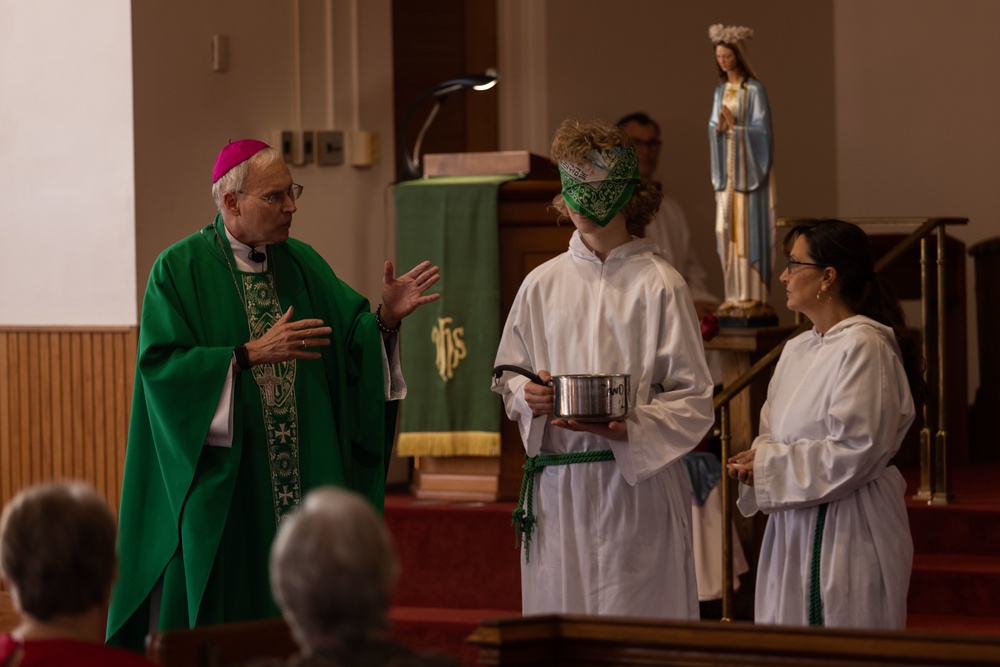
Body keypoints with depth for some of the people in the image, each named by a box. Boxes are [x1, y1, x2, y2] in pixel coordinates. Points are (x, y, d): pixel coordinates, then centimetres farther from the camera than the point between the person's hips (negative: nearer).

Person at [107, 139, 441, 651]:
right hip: (222, 489, -4)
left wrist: (386, 318, -14)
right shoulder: (180, 270, -5)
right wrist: (251, 354, -21)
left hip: (304, 485, 4)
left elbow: (352, 341, 6)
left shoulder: (302, 264, 11)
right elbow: (162, 364, -14)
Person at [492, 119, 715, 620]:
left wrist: (626, 429, -20)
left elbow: (694, 400, -5)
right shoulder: (543, 284, 9)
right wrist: (528, 395, -6)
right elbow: (507, 376, 17)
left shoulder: (658, 285, -3)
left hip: (638, 479, -3)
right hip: (556, 482, 3)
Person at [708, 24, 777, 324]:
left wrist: (733, 125, -17)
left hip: (747, 166, -6)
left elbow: (760, 129, -10)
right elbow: (713, 126, 12)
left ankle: (754, 296, -7)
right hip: (725, 165, 6)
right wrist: (719, 126, -9)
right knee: (727, 229, 4)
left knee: (748, 229, -8)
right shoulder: (720, 89, 13)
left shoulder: (754, 89, -7)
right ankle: (734, 296, 7)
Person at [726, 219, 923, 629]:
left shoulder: (864, 348, -14)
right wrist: (755, 460, -2)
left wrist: (768, 467, -15)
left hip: (845, 530, -9)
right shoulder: (797, 350, 14)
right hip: (796, 531, 9)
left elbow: (855, 451, -20)